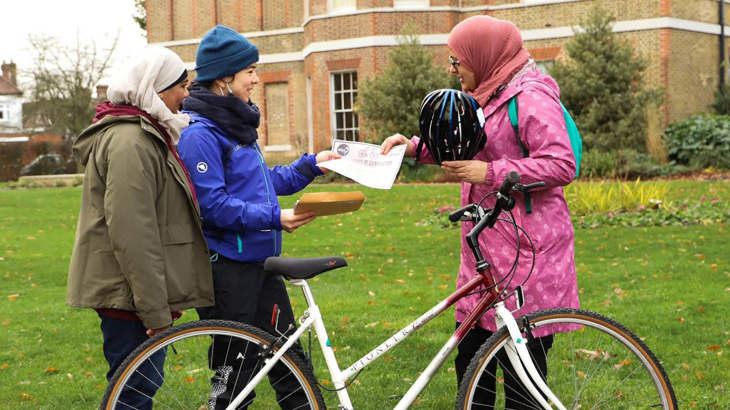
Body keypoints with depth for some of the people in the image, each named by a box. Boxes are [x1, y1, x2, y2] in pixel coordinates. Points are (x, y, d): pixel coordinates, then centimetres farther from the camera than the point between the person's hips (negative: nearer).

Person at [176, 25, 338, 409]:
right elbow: (213, 204, -22)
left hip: (259, 262, 9)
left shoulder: (235, 124, 14)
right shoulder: (199, 132, -16)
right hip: (226, 266, -9)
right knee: (236, 370, 1)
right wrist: (273, 217, -26)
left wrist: (311, 165, 17)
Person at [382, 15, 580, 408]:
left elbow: (561, 165, -19)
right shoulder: (487, 97, 18)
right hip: (485, 250, 9)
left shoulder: (531, 97, -12)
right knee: (471, 359, 12)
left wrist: (490, 173, -20)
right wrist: (413, 144, 13)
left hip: (526, 254, -9)